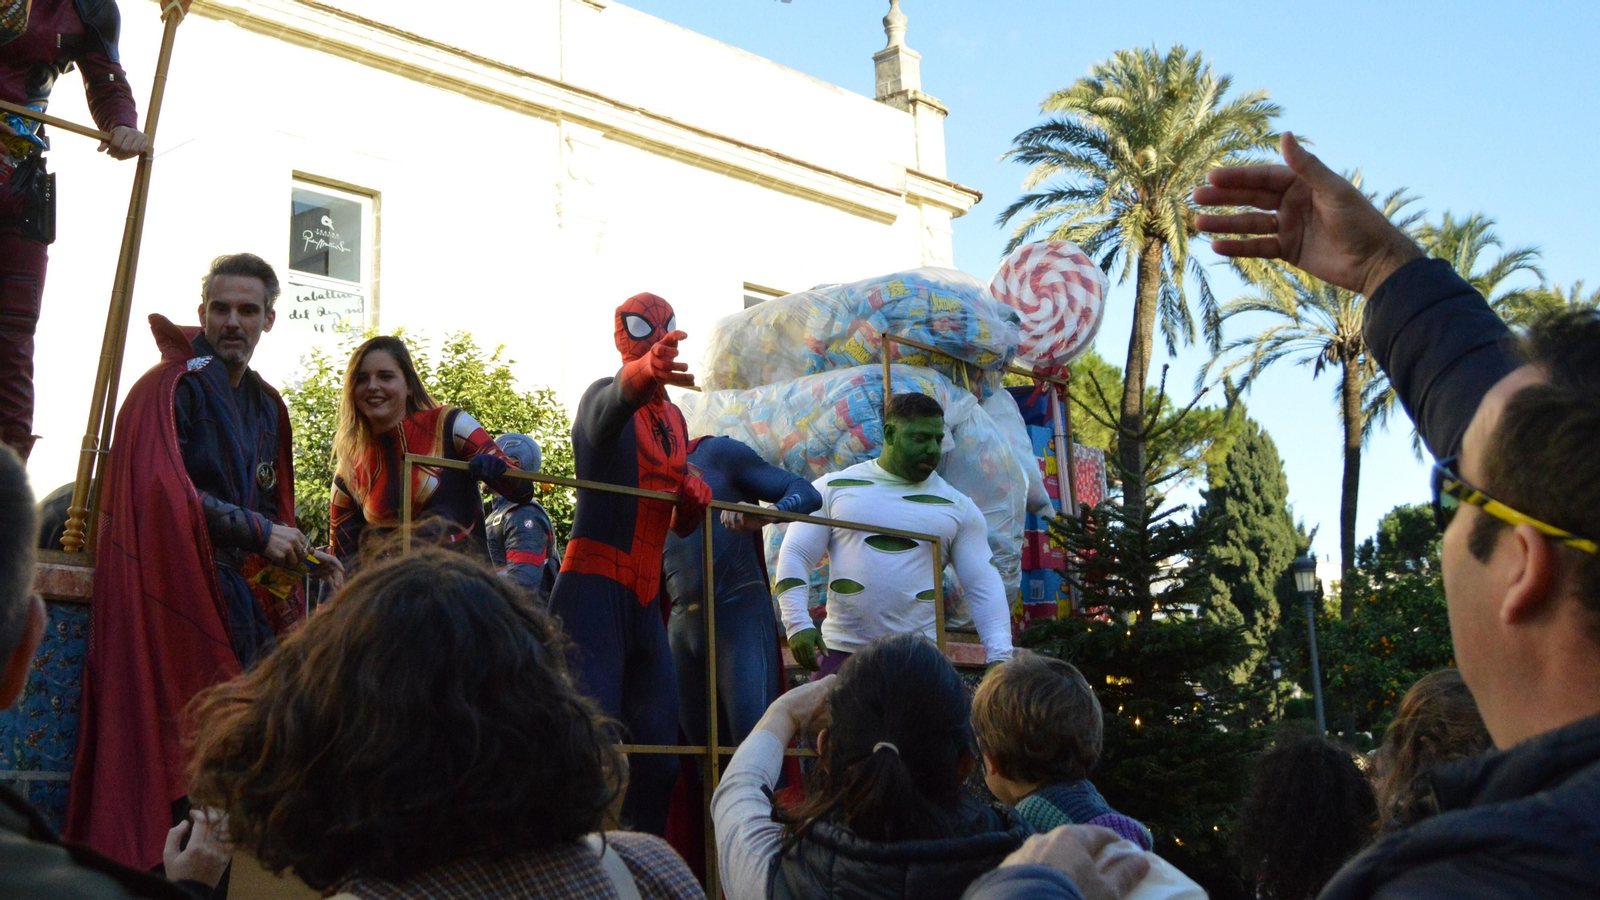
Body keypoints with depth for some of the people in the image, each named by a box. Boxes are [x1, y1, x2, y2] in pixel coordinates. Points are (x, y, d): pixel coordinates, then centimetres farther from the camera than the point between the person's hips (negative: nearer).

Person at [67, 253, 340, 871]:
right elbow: (161, 490, -20)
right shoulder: (171, 388, -7)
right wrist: (259, 533, -15)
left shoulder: (266, 405, 17)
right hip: (183, 591, -7)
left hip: (247, 596, 7)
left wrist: (304, 554, 9)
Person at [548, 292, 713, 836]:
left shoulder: (675, 420, 18)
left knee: (659, 753, 6)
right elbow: (613, 404, -32)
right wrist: (646, 372, -55)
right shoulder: (604, 397, -3)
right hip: (594, 587, -8)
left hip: (646, 598, 8)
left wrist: (695, 501, 1)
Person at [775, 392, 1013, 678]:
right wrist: (798, 623, -10)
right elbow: (794, 556, 3)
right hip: (840, 652, -1)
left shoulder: (958, 507, 8)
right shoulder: (834, 488, 6)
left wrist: (1000, 656, -5)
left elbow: (984, 586, 6)